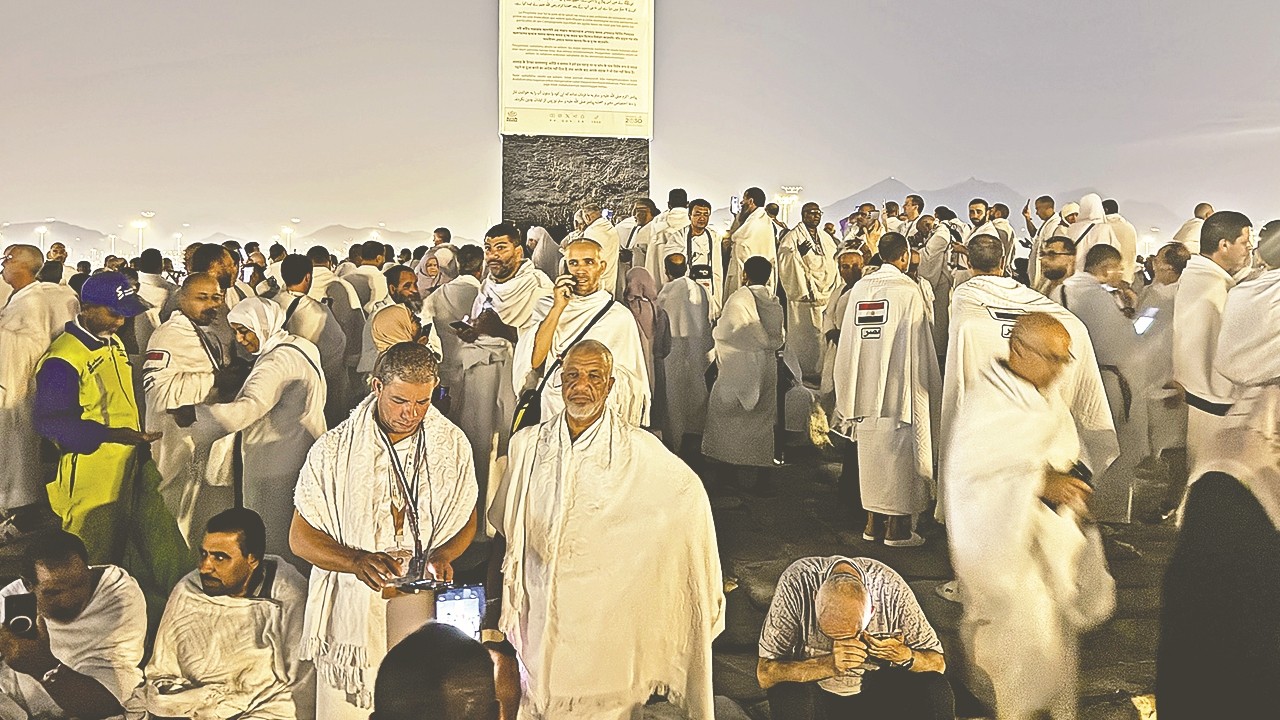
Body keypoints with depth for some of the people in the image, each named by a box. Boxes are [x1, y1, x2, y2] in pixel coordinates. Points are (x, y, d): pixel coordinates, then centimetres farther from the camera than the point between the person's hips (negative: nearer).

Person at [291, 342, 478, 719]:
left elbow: (467, 519, 12)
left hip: (425, 609, 2)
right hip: (352, 612, -1)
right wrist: (358, 561, -20)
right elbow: (300, 538, -3)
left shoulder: (453, 444, -1)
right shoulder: (334, 449, -8)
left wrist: (442, 555, -9)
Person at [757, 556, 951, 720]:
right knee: (791, 700, -36)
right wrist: (829, 665, -40)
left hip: (876, 688, 2)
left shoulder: (891, 587, -23)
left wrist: (905, 656, -32)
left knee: (937, 693, -25)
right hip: (817, 691, -2)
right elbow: (765, 673, -27)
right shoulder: (796, 583, -28)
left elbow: (937, 662, -10)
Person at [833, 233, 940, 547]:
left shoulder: (859, 288, 3)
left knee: (871, 453, 13)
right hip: (901, 388, -5)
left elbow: (849, 340, 7)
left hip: (865, 388, 5)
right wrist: (930, 385, 0)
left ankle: (873, 522, 21)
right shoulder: (909, 290, -10)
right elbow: (919, 345, -10)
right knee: (900, 453, 4)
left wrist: (852, 391, 15)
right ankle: (897, 528, 9)